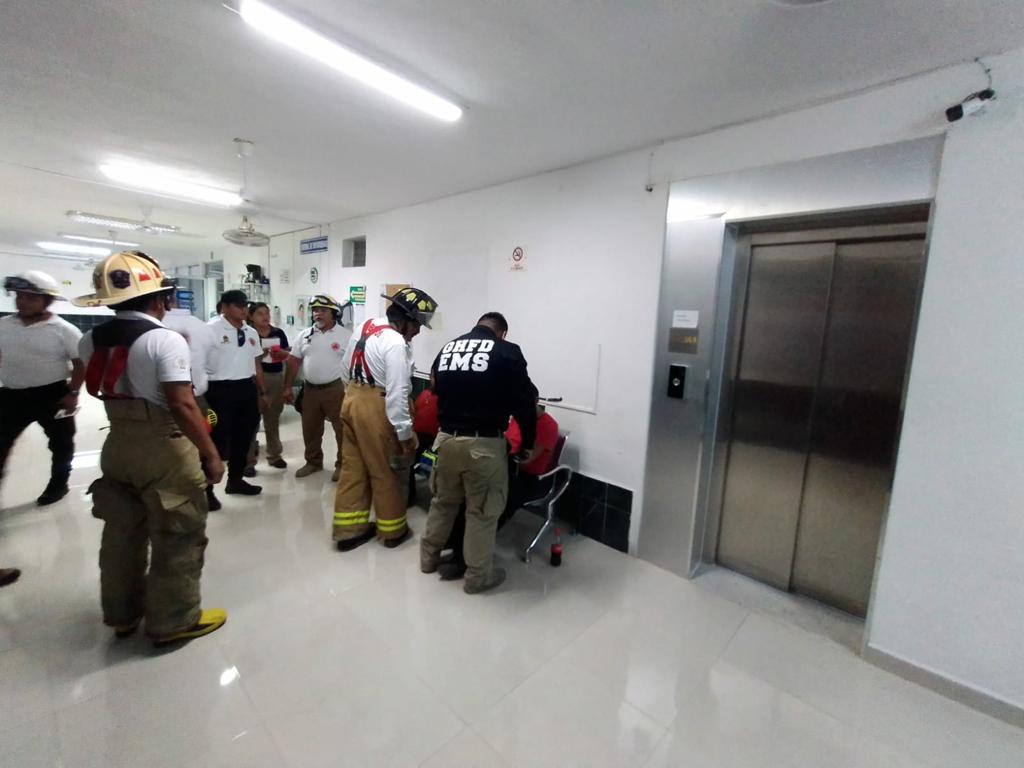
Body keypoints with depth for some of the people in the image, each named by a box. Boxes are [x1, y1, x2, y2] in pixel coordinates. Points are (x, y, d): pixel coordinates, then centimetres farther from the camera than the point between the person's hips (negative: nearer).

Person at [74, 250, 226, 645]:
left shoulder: (91, 340, 3)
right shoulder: (166, 340, -19)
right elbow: (182, 406, -24)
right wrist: (211, 453, -17)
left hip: (117, 444, 8)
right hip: (164, 449, -8)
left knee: (121, 534, 21)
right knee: (177, 538, 7)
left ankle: (122, 614, 38)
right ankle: (174, 620, 20)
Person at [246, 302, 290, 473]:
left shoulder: (279, 333, 7)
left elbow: (287, 354, 11)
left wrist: (280, 352, -9)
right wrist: (260, 354, -23)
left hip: (277, 378, 5)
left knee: (273, 419, 16)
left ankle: (274, 455, 29)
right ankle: (249, 460, 9)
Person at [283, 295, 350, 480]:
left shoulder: (345, 335, -5)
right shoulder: (305, 335, 8)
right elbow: (294, 362, 11)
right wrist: (288, 387, 9)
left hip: (336, 389, -4)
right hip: (310, 389, 5)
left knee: (342, 429, 2)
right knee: (310, 429, 14)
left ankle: (342, 464, 16)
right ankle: (313, 462, 31)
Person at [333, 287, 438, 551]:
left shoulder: (365, 326, 8)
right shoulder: (395, 343, -21)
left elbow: (348, 366, 18)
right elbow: (397, 393, -25)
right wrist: (405, 433, -20)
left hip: (352, 400, 9)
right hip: (376, 409, -9)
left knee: (353, 467, 16)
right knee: (386, 472, 7)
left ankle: (348, 529, 27)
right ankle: (393, 531, 24)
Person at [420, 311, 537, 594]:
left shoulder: (446, 348, 10)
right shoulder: (507, 352, -6)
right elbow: (524, 403, -7)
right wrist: (527, 444, 5)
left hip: (446, 439, 6)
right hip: (483, 444, -5)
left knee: (442, 501, 24)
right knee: (482, 511, 11)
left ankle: (429, 558, 42)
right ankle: (478, 575, 26)